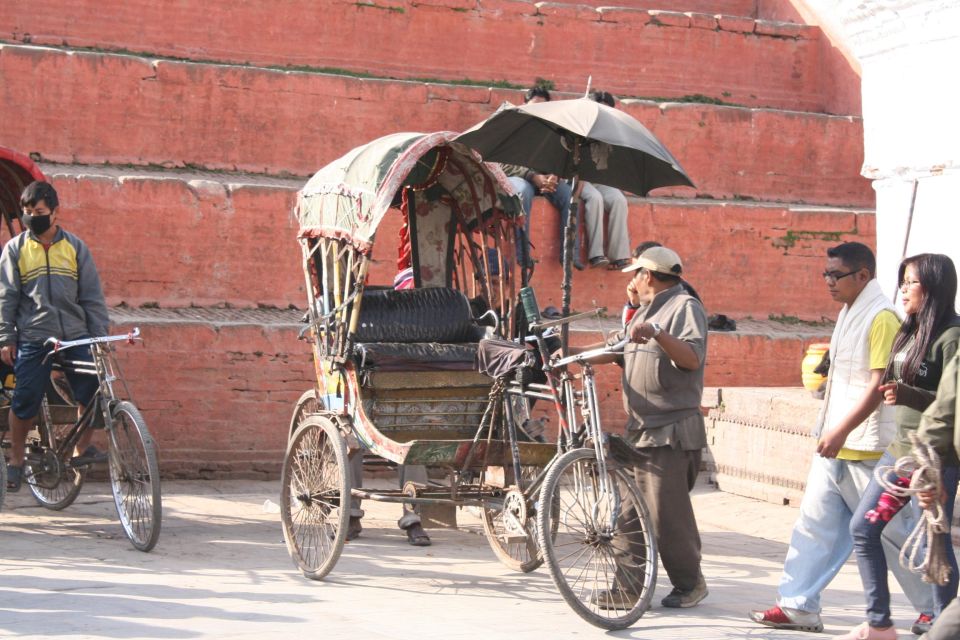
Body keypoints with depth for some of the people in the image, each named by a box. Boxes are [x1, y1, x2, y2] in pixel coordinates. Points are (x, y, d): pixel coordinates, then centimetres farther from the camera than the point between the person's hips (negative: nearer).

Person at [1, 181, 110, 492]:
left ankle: (82, 449, 10)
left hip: (76, 336, 1)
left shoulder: (75, 247, 6)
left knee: (94, 391, -9)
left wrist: (100, 337, 3)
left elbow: (92, 297, 8)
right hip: (33, 338, -1)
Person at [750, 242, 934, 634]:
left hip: (867, 449, -9)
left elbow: (879, 384, -21)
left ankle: (935, 608, 16)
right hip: (834, 444, 9)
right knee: (814, 525, 7)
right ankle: (797, 606, 11)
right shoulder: (849, 314, 13)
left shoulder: (881, 318, -15)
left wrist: (841, 431, -24)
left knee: (891, 534, 1)